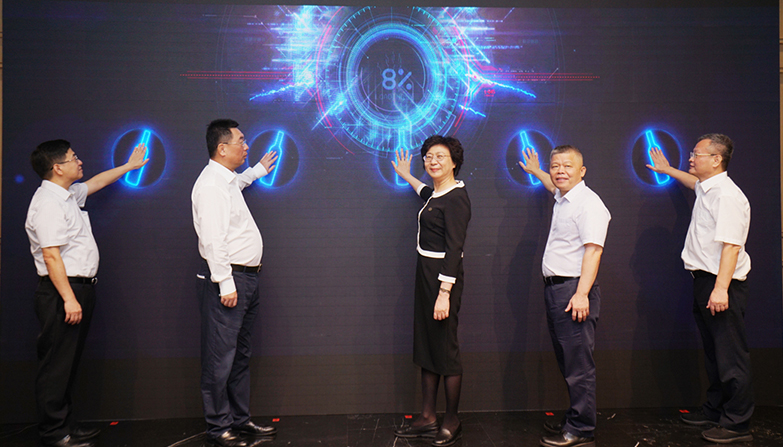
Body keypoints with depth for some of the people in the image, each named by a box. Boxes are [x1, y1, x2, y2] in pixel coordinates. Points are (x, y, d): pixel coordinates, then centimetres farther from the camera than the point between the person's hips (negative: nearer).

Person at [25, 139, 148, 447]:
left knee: (69, 364, 15)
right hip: (62, 291, -10)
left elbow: (96, 182, 35)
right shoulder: (47, 203, -16)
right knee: (57, 364, -2)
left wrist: (129, 166, 46)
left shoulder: (68, 195, 14)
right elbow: (51, 255, -22)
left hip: (79, 288, 10)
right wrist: (69, 299, -25)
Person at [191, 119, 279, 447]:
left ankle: (240, 420, 27)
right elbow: (213, 240, -22)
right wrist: (225, 284, -23)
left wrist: (257, 171, 52)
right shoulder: (210, 184, -16)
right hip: (227, 278, -11)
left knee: (240, 355, 16)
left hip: (246, 277, 11)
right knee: (221, 358, -2)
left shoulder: (227, 180, 15)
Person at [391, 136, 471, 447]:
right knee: (426, 345, 12)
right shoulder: (436, 194, 13)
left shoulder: (456, 197, -14)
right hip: (425, 272, 10)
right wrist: (407, 177, 52)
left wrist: (445, 292, -25)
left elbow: (454, 247, -20)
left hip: (443, 276, -10)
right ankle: (427, 419, 22)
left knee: (445, 348, -1)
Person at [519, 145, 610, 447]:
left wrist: (582, 294, -26)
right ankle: (573, 421, 22)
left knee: (578, 365, -5)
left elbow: (593, 251, -20)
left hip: (574, 290, -10)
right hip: (554, 287, 10)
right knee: (567, 361, 13)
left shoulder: (589, 203, -12)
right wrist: (535, 172, 58)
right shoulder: (562, 199, 18)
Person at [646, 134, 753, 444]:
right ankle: (714, 411, 26)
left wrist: (721, 288, -28)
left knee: (730, 355, -4)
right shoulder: (707, 189, 14)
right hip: (704, 280, 10)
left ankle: (737, 424, 4)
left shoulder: (727, 195, -17)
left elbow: (731, 244, -24)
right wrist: (668, 170, 52)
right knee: (713, 352, 16)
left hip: (722, 284, -10)